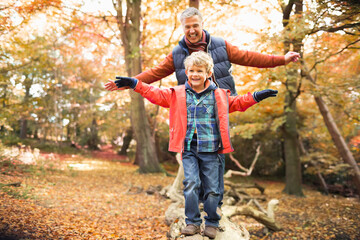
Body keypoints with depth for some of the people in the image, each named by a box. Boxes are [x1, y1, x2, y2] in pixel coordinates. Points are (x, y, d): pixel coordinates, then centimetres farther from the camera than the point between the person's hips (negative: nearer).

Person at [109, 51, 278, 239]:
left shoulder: (219, 95, 8)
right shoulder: (178, 94, 7)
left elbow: (237, 103, 22)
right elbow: (155, 94, 10)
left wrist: (255, 96, 14)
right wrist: (135, 84, 4)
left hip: (210, 150, 0)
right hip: (188, 149, 0)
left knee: (212, 188, 3)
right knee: (191, 184, -7)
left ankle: (211, 223, 22)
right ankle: (192, 222, 10)